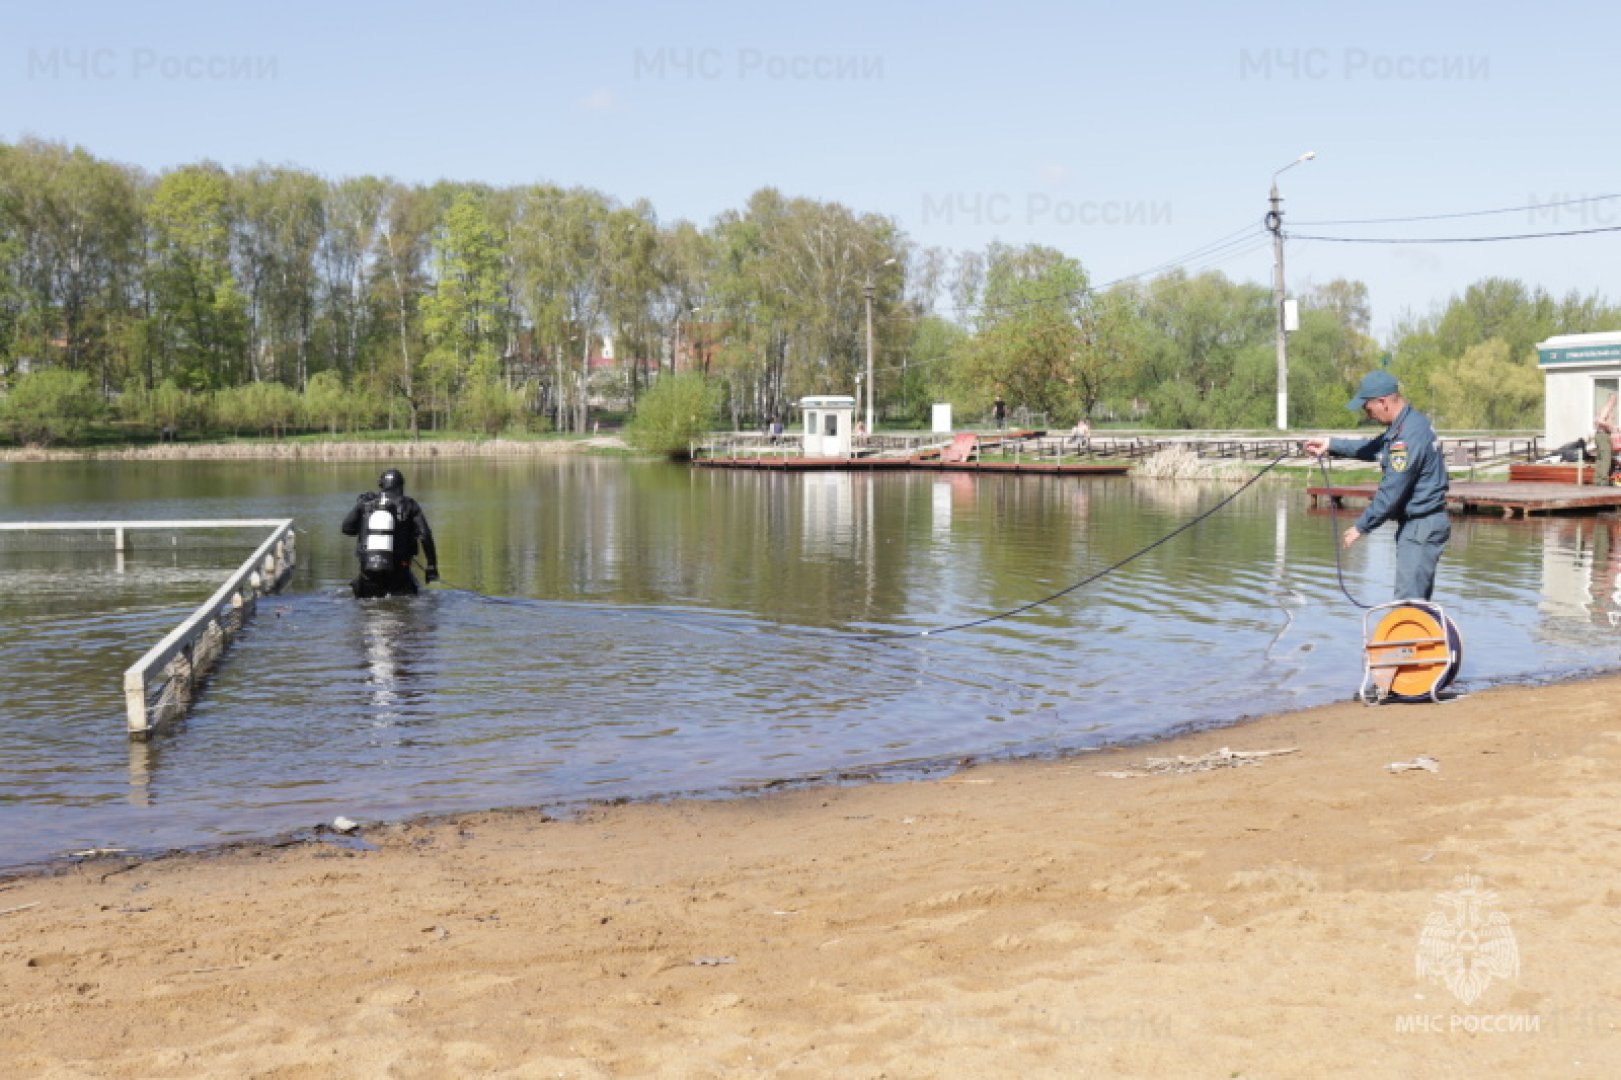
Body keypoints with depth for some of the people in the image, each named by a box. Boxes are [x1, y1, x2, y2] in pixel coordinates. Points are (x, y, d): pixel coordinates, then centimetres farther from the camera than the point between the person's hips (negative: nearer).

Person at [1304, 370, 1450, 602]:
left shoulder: (1409, 436, -24)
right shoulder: (1410, 422, 8)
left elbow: (1391, 492, -22)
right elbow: (1375, 448, 25)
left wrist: (1361, 527, -12)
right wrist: (1332, 445, 20)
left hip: (1421, 528, -10)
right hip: (1418, 524, 10)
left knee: (1407, 603, -9)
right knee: (1418, 600, 16)